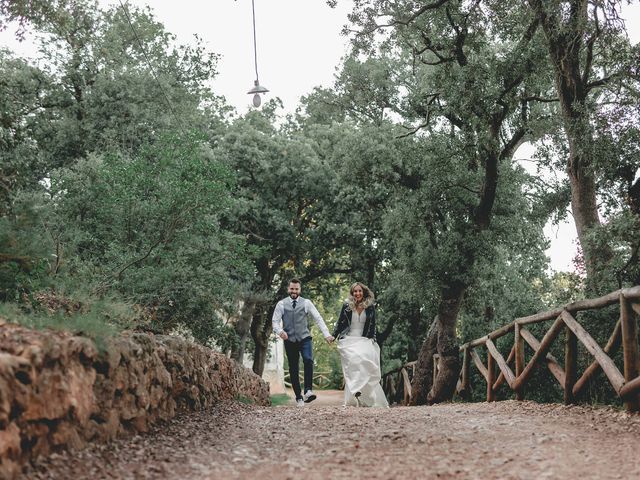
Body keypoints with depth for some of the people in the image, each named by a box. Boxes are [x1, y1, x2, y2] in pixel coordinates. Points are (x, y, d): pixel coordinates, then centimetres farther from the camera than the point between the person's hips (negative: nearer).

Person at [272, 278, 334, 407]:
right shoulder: (281, 304, 3)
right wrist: (280, 331, -20)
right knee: (293, 369, 4)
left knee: (308, 360, -25)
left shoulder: (306, 303, 3)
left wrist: (327, 334, -9)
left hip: (304, 338, -1)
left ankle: (308, 391, -26)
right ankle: (298, 397, 13)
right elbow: (275, 321, 2)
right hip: (289, 340, 1)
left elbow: (318, 319, 0)